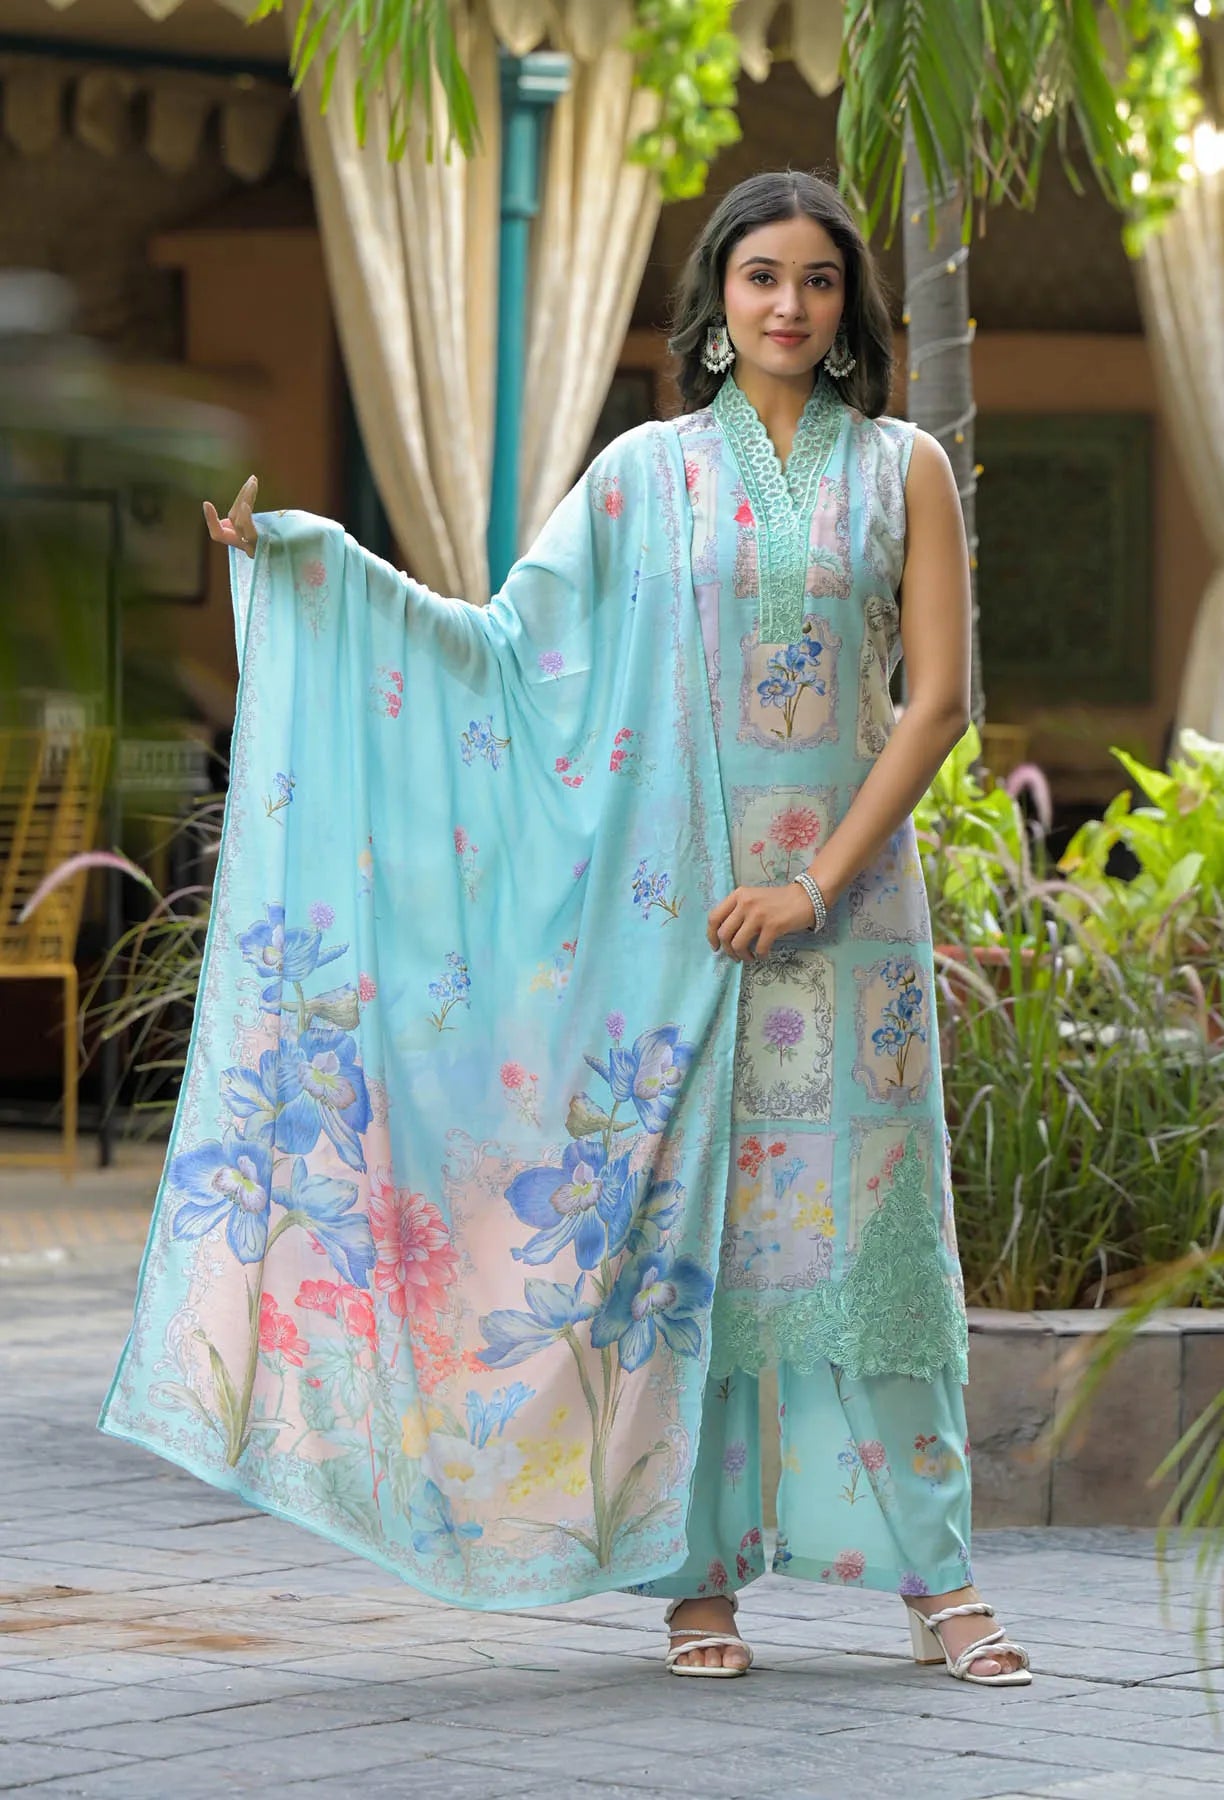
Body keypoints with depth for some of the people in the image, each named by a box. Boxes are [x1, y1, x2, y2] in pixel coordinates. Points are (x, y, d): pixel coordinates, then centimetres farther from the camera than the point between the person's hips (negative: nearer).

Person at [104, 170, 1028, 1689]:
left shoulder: (902, 470, 5)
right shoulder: (648, 471, 7)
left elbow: (938, 696, -1)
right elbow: (509, 639, 6)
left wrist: (817, 882, -10)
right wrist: (311, 557, -2)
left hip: (842, 901, -1)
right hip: (672, 897, 1)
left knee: (860, 1219, -2)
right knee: (675, 1217, -1)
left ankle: (934, 1576, 3)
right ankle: (699, 1572, 6)